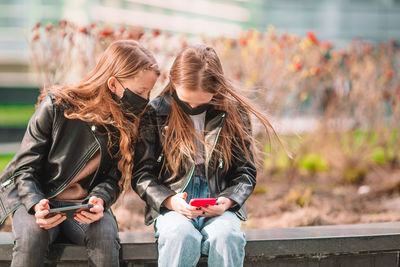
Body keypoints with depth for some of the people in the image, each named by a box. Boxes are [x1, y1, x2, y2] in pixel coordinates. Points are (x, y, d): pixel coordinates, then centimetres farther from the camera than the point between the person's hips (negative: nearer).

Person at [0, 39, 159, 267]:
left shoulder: (129, 122, -2)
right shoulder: (56, 106, -12)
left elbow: (113, 179, 2)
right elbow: (25, 167, -8)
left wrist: (99, 200, -22)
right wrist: (37, 205, -26)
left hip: (85, 203, 2)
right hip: (36, 196, -2)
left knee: (105, 234, -32)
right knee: (32, 236, -36)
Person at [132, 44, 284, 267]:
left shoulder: (235, 114, 4)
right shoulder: (155, 114, 2)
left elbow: (246, 173, 10)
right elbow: (142, 174, 4)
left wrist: (227, 201, -11)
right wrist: (169, 200, -14)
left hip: (219, 208, 1)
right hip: (172, 207, -1)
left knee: (227, 236, -35)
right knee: (182, 237, -36)